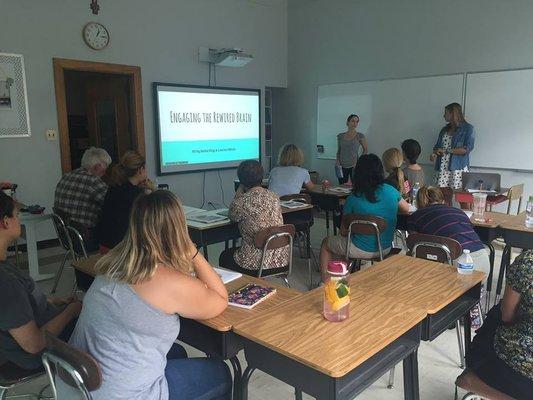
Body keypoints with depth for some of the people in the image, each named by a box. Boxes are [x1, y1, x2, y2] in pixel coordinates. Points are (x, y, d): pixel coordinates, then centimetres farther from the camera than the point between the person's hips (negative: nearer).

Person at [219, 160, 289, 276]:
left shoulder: (241, 202, -17)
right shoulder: (274, 196, 1)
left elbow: (232, 217, 6)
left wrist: (239, 192, 9)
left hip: (257, 264, -6)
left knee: (224, 257, 26)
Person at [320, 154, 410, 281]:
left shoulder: (353, 199, -19)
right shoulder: (391, 191, -9)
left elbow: (344, 231, -7)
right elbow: (406, 209, 11)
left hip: (361, 250, -5)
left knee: (326, 243, 21)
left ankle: (325, 280, 23)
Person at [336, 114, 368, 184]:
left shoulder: (360, 136, -3)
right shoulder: (340, 136, 5)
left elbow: (366, 150, 6)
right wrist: (338, 162, 0)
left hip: (354, 166, -2)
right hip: (342, 167, 3)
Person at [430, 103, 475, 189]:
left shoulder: (468, 129, 0)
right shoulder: (445, 129, 17)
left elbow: (467, 149, -11)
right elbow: (438, 146, 19)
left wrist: (447, 151, -13)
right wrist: (434, 154, -4)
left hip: (458, 168, -5)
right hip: (442, 167, 5)